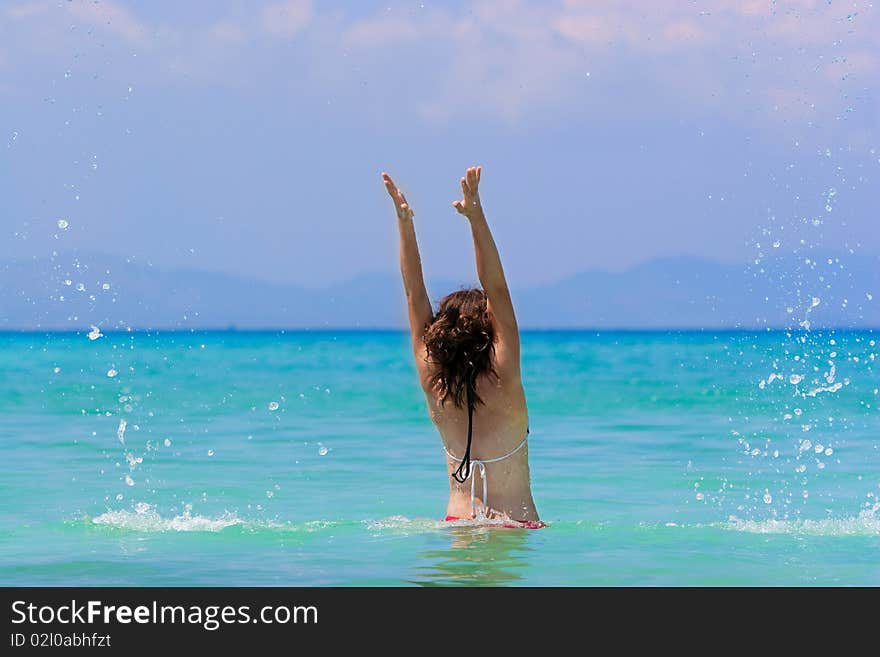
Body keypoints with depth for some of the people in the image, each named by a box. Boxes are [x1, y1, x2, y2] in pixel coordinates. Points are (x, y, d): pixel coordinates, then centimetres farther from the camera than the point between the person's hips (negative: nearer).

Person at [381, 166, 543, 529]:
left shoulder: (434, 388, -1)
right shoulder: (502, 386, -12)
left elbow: (415, 296, 3)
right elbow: (497, 291, -14)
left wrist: (404, 222, 5)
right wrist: (476, 218, -19)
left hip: (457, 524, 4)